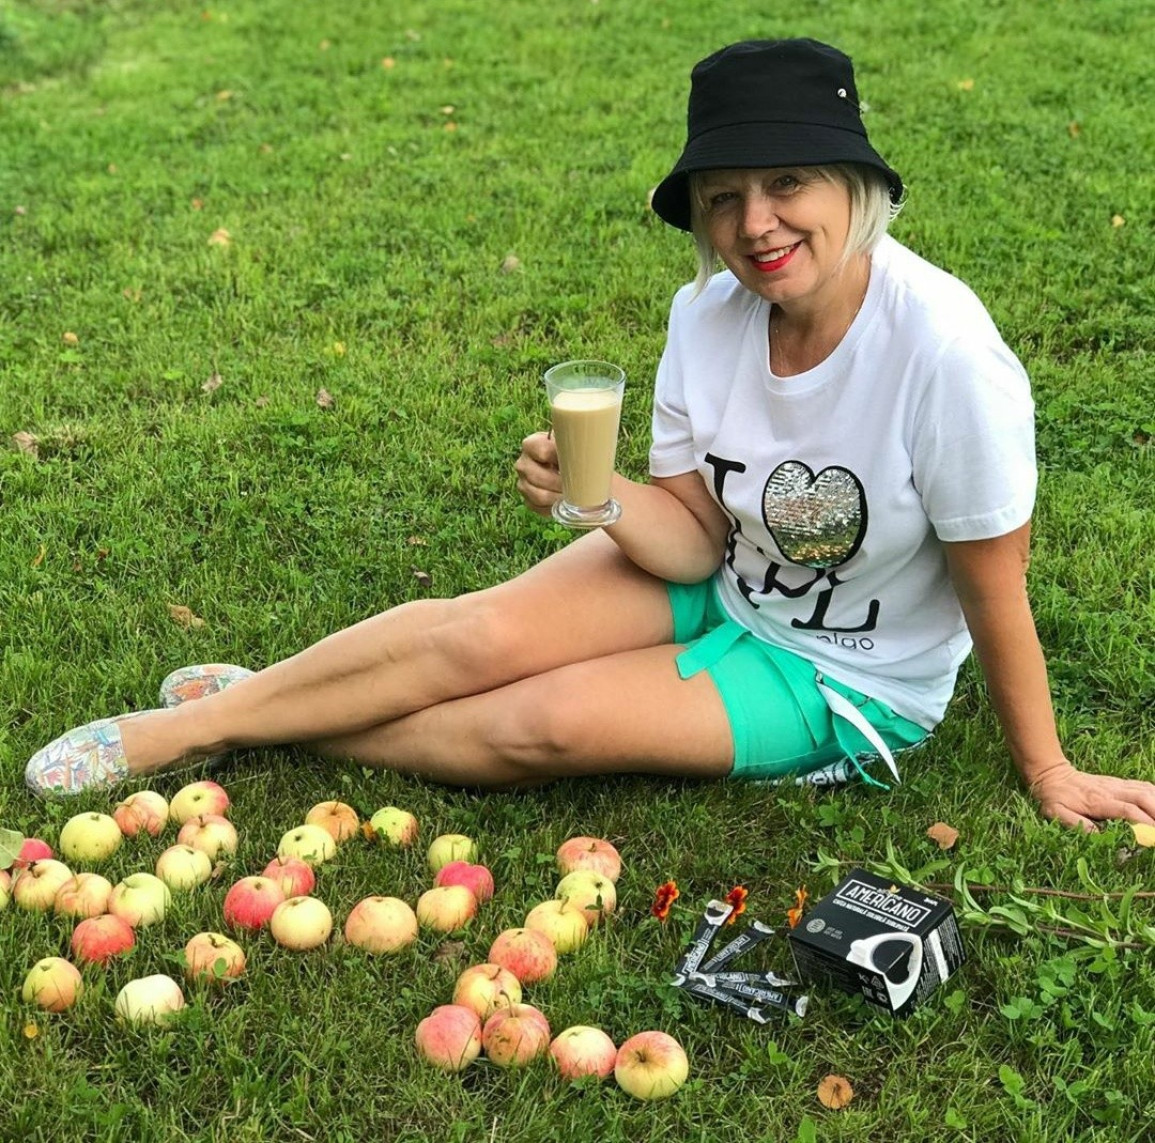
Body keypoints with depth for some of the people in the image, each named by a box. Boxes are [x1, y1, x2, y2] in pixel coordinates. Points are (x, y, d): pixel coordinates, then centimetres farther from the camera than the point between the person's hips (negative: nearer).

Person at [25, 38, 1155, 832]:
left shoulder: (943, 353, -31)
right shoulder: (709, 314, -14)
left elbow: (995, 591, -20)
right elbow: (694, 534, -8)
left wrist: (1044, 770, -9)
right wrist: (604, 498, -30)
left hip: (842, 681, -4)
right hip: (719, 582, 4)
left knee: (540, 725, -21)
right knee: (481, 635, -18)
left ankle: (248, 728, 0)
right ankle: (203, 717, 0)